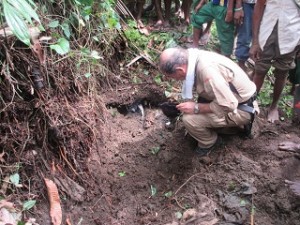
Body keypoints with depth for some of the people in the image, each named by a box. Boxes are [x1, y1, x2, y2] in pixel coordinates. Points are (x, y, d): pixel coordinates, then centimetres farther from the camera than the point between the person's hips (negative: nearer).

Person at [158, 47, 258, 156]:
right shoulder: (192, 55, -9)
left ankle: (209, 143, 7)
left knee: (189, 119, -19)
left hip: (240, 109, -8)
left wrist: (196, 108, -23)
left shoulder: (207, 70, -35)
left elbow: (228, 105, -32)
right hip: (229, 97, 9)